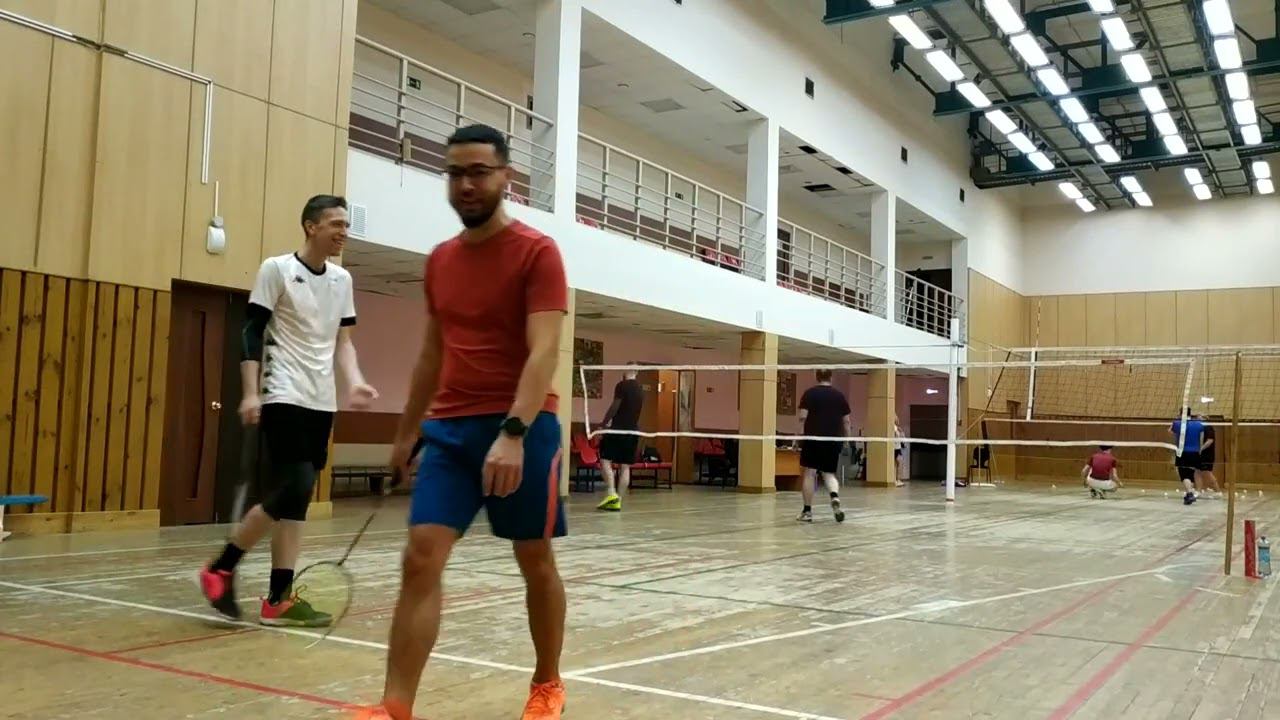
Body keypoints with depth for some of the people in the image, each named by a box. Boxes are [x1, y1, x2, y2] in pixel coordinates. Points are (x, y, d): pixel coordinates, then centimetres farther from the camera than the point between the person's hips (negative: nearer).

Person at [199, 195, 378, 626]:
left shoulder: (342, 280, 12)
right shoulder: (277, 269, -4)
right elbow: (251, 333, -6)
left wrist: (354, 382, -2)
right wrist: (250, 393, -14)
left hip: (322, 403, 6)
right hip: (283, 397, -6)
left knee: (296, 498, 5)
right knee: (291, 492, -15)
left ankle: (279, 598, 9)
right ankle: (221, 569, 4)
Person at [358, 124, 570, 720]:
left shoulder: (537, 252, -7)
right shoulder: (439, 261, 12)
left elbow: (543, 352, -17)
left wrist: (513, 433, -29)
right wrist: (406, 431, 23)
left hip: (522, 428, -5)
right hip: (449, 428, 5)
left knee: (535, 561, 9)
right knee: (420, 557, -7)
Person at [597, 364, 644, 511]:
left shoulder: (622, 385, -7)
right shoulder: (641, 389, 13)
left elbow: (615, 407, -11)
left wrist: (604, 423, 0)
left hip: (618, 428, -6)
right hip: (633, 430, 6)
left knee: (605, 460, -4)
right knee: (625, 466, 5)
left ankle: (611, 494, -19)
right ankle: (617, 501, 4)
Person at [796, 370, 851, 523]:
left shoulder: (810, 393, -1)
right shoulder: (839, 395, 8)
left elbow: (803, 416, -9)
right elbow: (846, 421, 7)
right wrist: (846, 437, 17)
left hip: (813, 438, -3)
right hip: (834, 440, 3)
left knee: (809, 473, 3)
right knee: (829, 474, 13)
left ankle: (807, 511, 4)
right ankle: (835, 497, -16)